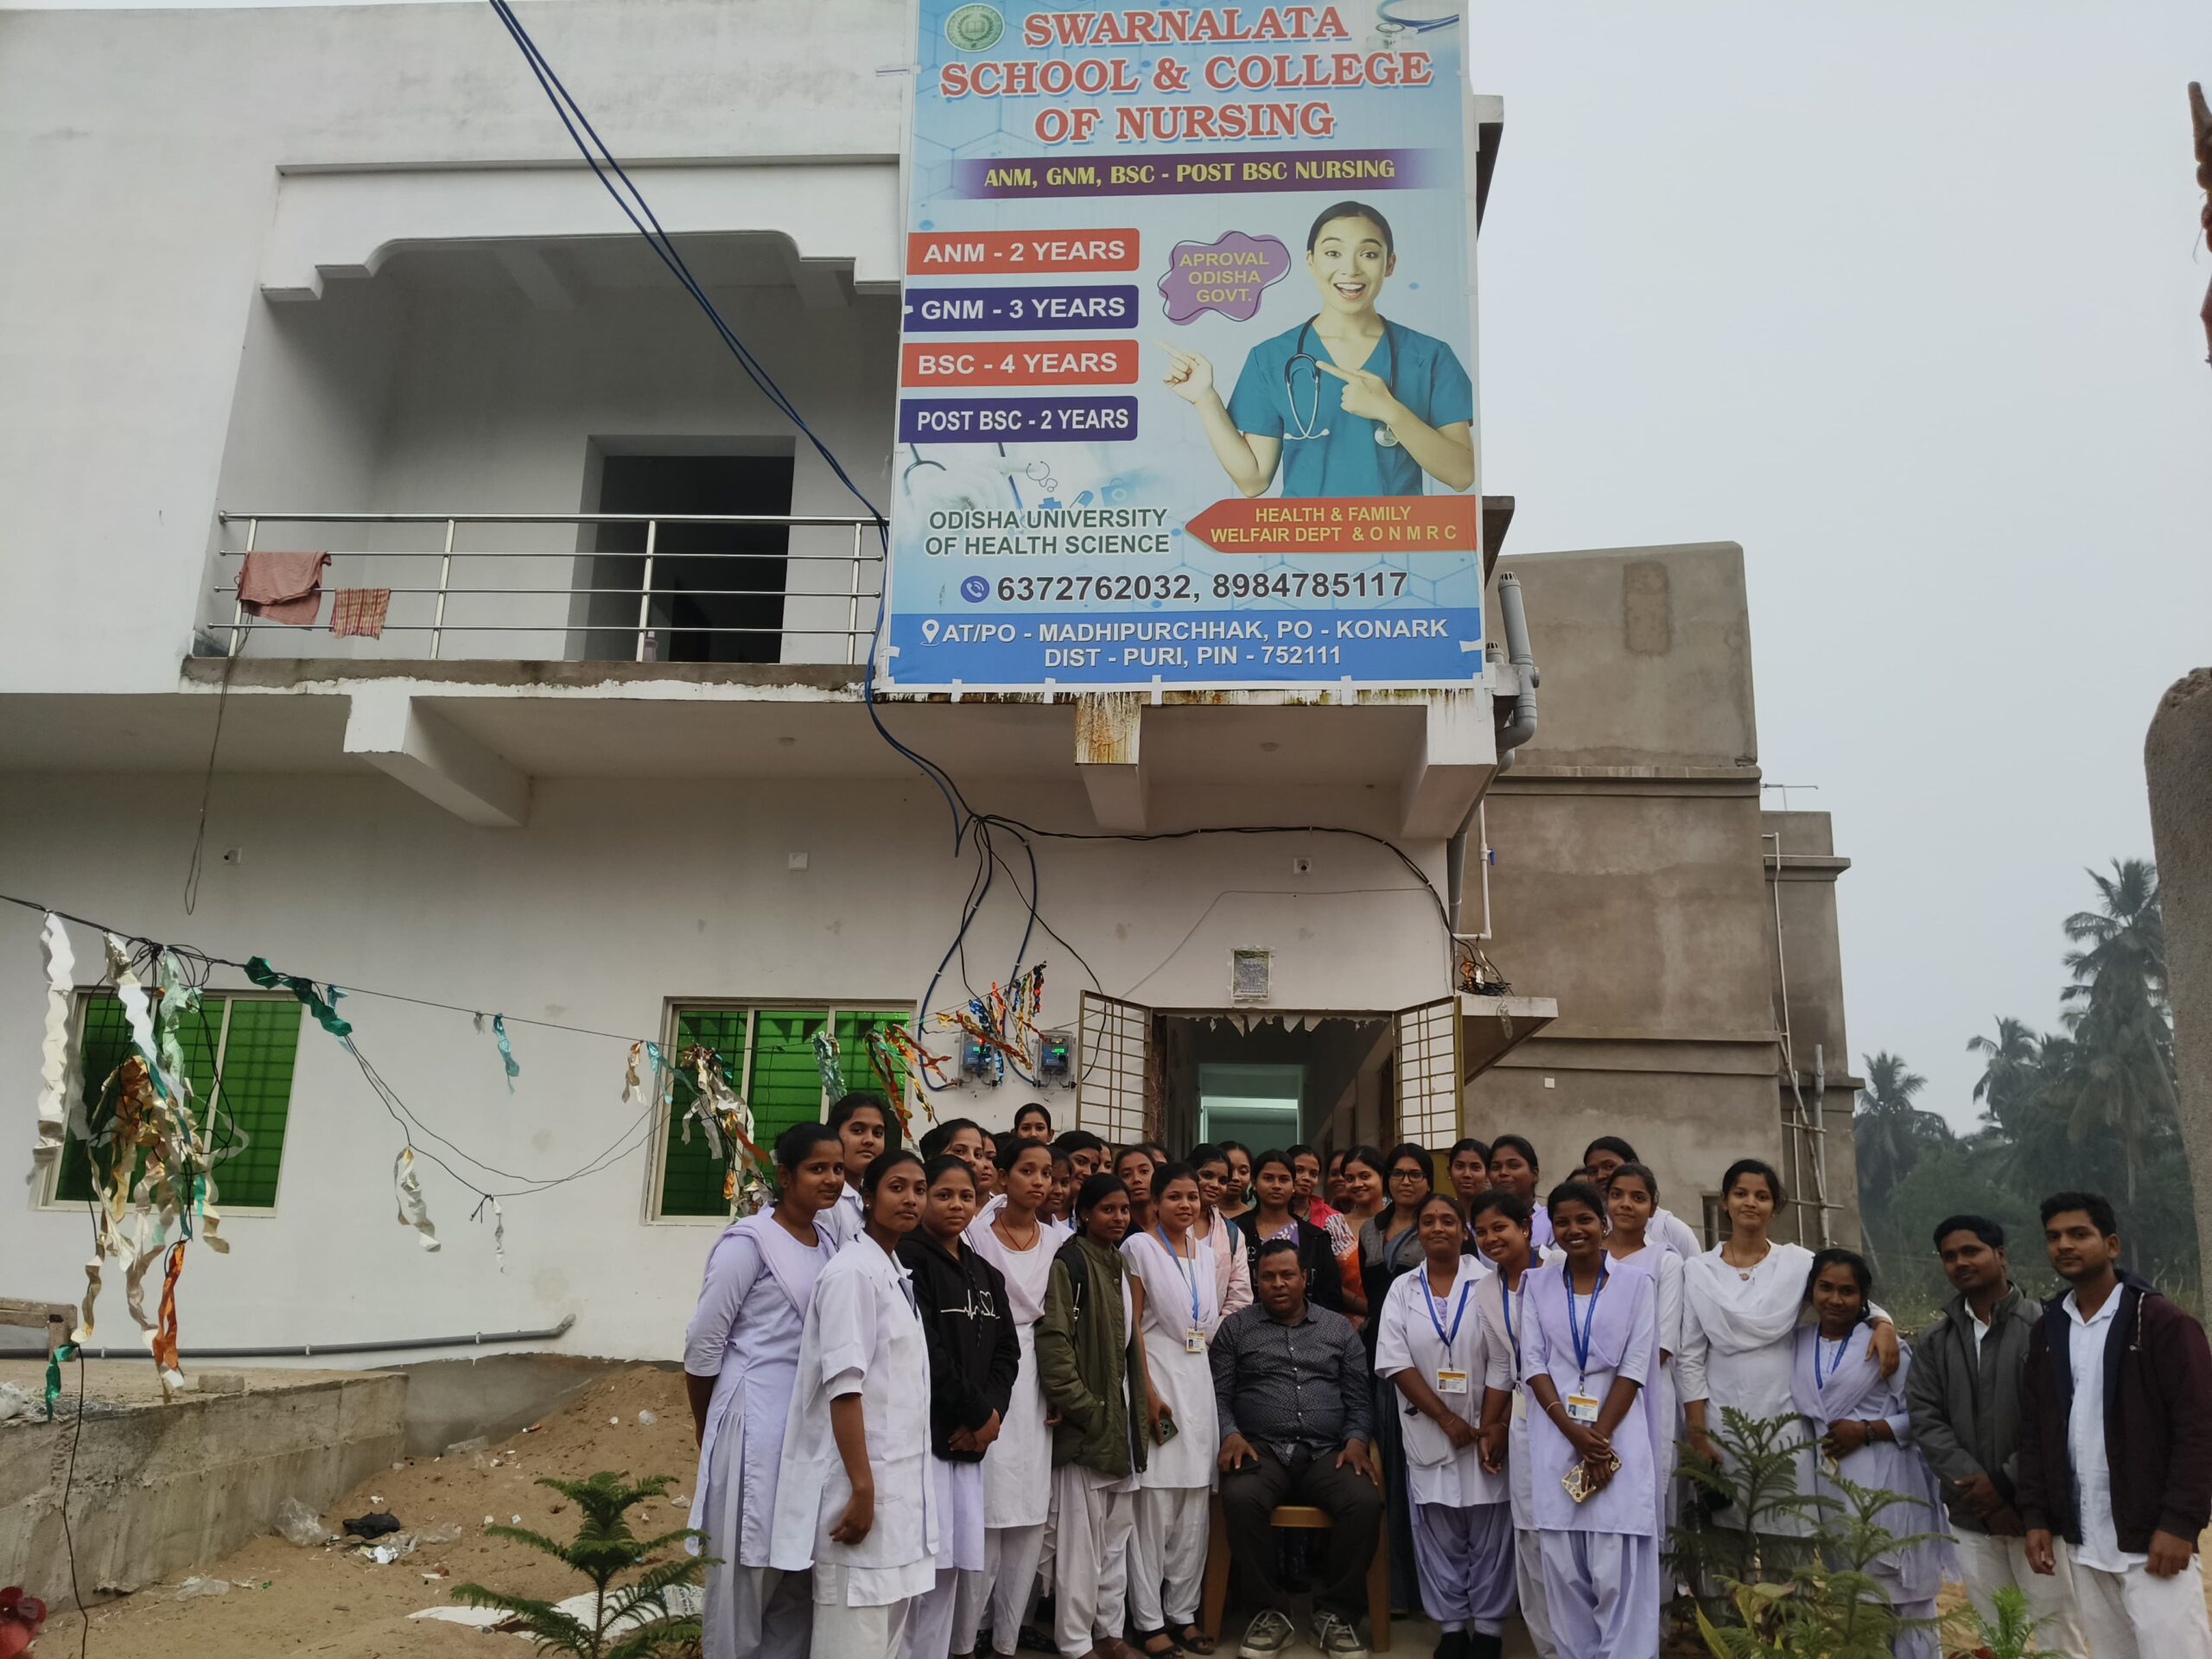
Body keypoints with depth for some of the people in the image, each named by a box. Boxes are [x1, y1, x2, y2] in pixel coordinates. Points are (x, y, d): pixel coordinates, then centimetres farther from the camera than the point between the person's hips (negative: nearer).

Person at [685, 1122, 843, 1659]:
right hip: (756, 1422, -6)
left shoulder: (830, 1243, 9)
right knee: (747, 1567, 2)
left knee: (802, 1566, 13)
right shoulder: (749, 1240, -12)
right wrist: (706, 1431, 4)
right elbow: (703, 1344, -7)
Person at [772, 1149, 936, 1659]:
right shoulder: (853, 1272, -14)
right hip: (863, 1481, -9)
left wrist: (897, 1489, 18)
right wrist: (862, 1488, -22)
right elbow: (844, 1387, -20)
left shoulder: (898, 1275, 13)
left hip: (899, 1482, 9)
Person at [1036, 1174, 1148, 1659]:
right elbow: (1052, 1341, -18)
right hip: (1086, 1419, -7)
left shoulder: (1124, 1265, 13)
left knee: (1117, 1534, 13)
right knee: (1081, 1537, -1)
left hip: (1123, 1416, 7)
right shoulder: (1069, 1263, -10)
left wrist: (1138, 1409, 11)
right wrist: (1083, 1408, -18)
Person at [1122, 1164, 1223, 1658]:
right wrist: (1148, 1393, -16)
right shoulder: (1139, 1247, -6)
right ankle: (1148, 1618, 5)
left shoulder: (1206, 1253, 13)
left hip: (1199, 1380, 6)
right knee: (1154, 1502, -4)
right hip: (1156, 1379, -6)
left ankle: (1183, 1611, 19)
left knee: (1193, 1504, 9)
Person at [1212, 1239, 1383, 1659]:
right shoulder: (1235, 1329, 12)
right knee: (1240, 1498, -34)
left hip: (1327, 1452, 1)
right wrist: (1230, 1433, -11)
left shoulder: (1339, 1328, 16)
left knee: (1366, 1501, -29)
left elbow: (1359, 1396, 13)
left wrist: (1356, 1439, -4)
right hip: (1261, 1450, -1)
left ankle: (1335, 1612, -9)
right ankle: (1269, 1610, -14)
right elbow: (1219, 1393, 7)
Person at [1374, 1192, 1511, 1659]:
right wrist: (1446, 1419, -9)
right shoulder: (1402, 1291, 5)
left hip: (1486, 1427, -2)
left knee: (1490, 1531, 4)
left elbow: (1504, 1362, -5)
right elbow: (1396, 1362, -2)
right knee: (1438, 1532, 7)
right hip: (1429, 1431, 2)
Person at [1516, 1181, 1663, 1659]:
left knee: (1618, 1568, -6)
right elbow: (1532, 1362, 3)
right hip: (1556, 1436, 2)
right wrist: (1572, 1430, -9)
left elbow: (1636, 1365, -2)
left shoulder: (1637, 1281, 3)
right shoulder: (1538, 1285, 10)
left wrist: (1599, 1434, -10)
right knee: (1562, 1564, 3)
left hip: (1618, 1433, -2)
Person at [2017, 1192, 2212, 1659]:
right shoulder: (2047, 1330, 10)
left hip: (2152, 1538, -5)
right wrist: (2036, 1516, 5)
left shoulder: (2161, 1321, -7)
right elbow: (2032, 1430, 12)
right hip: (2083, 1543, 5)